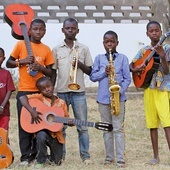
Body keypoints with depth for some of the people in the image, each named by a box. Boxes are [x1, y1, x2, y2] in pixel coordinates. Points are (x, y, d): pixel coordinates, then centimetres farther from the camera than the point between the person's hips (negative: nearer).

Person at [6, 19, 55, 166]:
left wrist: (41, 68, -12)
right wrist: (22, 61, -12)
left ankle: (36, 154, 12)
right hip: (24, 91, -2)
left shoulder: (46, 49, 6)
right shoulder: (21, 44, 1)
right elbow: (9, 63, 5)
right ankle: (25, 156, 1)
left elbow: (51, 73, 8)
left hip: (40, 91, 2)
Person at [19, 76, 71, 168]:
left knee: (57, 162, 2)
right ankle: (40, 160, -15)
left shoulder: (61, 103, 1)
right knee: (41, 136, -39)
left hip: (56, 134, 3)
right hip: (42, 130, -3)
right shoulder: (40, 97, -7)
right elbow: (22, 98, -19)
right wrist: (32, 111, -30)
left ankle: (49, 158, 39)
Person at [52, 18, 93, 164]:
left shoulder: (84, 49, 5)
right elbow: (53, 72, 8)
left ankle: (85, 156, 5)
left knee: (82, 126, 0)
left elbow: (90, 71, 7)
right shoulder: (56, 49, 6)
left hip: (79, 92, -1)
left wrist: (81, 65, -12)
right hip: (61, 92, 1)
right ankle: (60, 155, 14)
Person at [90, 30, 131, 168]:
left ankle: (121, 158, -2)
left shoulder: (122, 58, 1)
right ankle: (109, 157, 18)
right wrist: (104, 72, -14)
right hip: (103, 98, 3)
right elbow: (93, 76, 3)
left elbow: (127, 78, -1)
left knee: (118, 128, -4)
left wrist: (120, 90, -16)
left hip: (118, 97, -3)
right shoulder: (99, 58, 7)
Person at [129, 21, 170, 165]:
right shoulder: (144, 50, 10)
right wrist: (136, 69, -6)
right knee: (152, 124, 7)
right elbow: (130, 66, 17)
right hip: (149, 89, 4)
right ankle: (156, 156, 15)